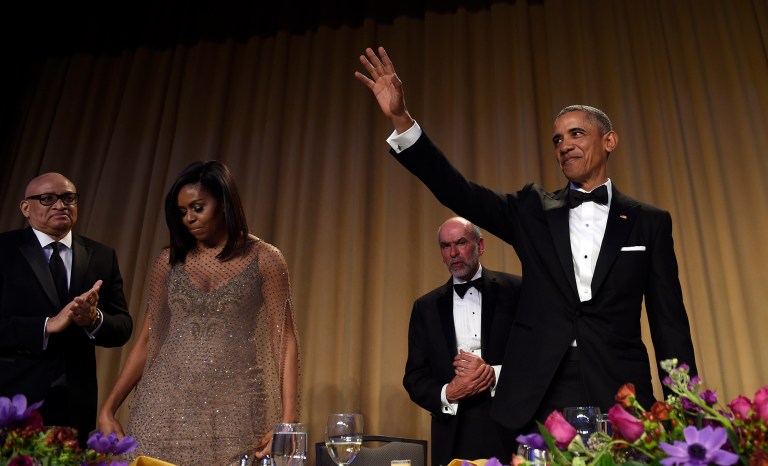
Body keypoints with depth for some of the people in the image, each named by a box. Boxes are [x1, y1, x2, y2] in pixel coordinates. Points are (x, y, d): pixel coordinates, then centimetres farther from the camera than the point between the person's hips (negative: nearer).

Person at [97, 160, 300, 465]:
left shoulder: (264, 259, -3)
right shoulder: (169, 261, 6)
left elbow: (285, 342, -6)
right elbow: (148, 341, 11)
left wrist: (287, 421, -14)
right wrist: (107, 409, 5)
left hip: (234, 407, -2)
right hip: (168, 401, 3)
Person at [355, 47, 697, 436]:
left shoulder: (649, 222, 7)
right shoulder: (533, 211, 8)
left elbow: (670, 322, 6)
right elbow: (456, 191, -4)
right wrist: (400, 118, -15)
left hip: (620, 403, 0)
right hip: (540, 402, 1)